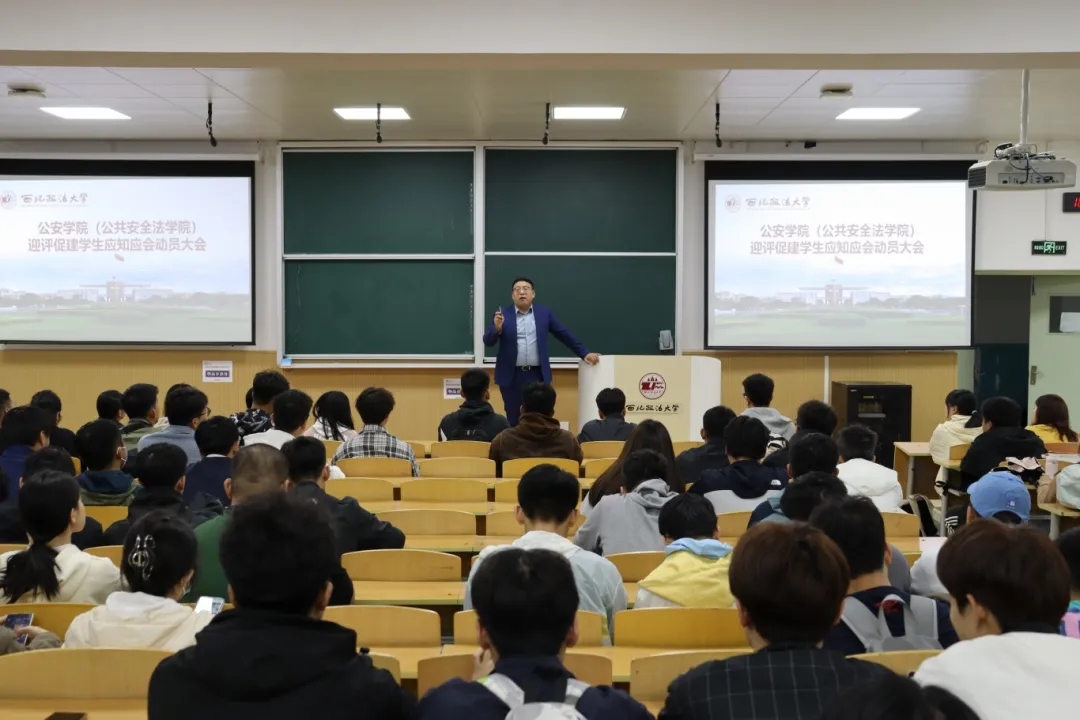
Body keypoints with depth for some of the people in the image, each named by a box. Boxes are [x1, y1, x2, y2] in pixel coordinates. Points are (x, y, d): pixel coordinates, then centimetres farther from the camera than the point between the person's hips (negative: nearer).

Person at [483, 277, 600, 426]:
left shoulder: (544, 313, 6)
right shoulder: (502, 314, 2)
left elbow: (565, 334, 11)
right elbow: (488, 342, -3)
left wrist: (585, 353, 10)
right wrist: (497, 328, -22)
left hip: (537, 375, 1)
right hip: (511, 376, -1)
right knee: (513, 420, 5)